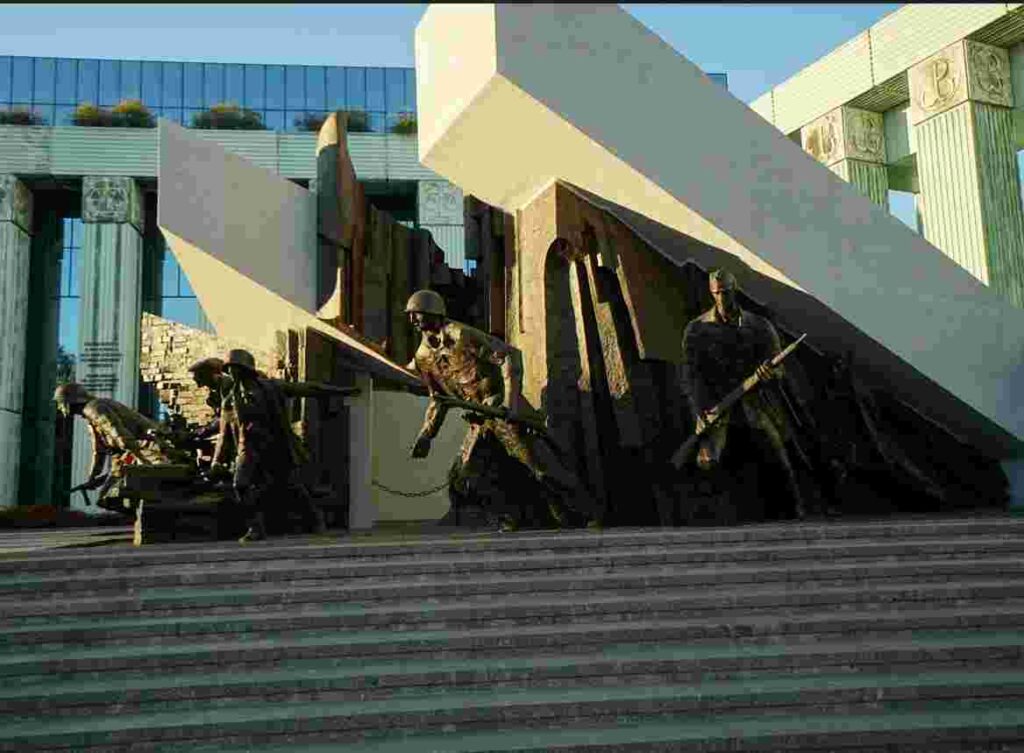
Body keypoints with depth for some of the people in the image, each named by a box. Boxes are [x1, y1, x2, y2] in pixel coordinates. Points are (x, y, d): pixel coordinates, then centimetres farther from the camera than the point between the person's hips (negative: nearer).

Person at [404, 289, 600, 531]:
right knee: (466, 470, 6)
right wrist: (426, 434, 9)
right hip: (479, 418, 8)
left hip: (502, 409, -8)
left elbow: (509, 355, -17)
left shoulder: (460, 335, -14)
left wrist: (510, 401, -25)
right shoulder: (423, 356, 8)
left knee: (542, 466, -10)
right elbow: (437, 399, 19)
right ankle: (514, 516, 16)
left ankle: (591, 513, 2)